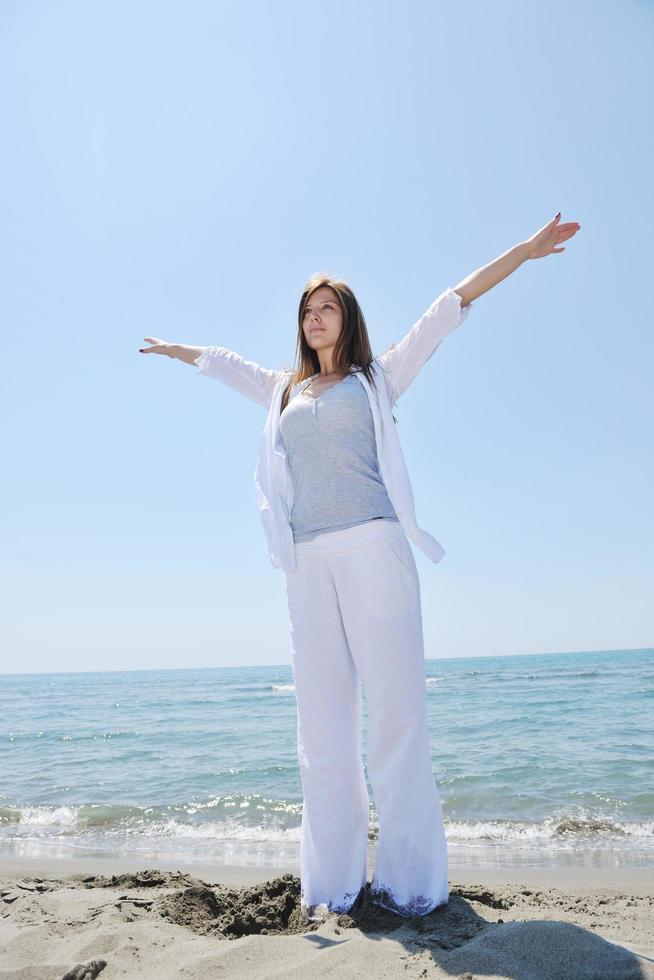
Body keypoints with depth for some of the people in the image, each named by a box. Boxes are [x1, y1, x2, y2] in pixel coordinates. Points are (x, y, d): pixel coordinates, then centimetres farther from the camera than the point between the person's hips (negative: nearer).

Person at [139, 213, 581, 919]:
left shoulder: (378, 376, 16)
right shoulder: (284, 390, 24)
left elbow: (447, 309, 13)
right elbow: (225, 363, 39)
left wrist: (525, 250, 12)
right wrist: (172, 348, 53)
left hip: (373, 547, -3)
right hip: (308, 561, 4)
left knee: (396, 707, -7)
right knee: (322, 721, 1)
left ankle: (410, 881, 2)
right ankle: (331, 885, 8)